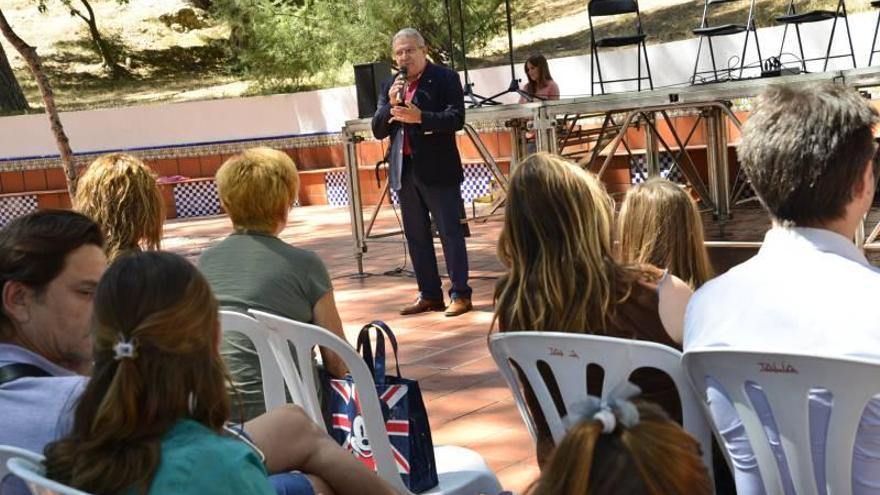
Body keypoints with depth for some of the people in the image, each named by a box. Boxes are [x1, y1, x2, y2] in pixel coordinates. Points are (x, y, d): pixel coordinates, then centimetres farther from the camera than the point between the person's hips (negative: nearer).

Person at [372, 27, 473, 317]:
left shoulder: (445, 78, -2)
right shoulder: (390, 86, 14)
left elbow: (456, 118, -14)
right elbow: (378, 131, 9)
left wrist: (420, 117, -27)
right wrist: (390, 105, -8)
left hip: (438, 170, -6)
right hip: (404, 171, 6)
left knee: (450, 233, -3)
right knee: (416, 237, 10)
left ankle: (460, 294, 3)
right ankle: (429, 295, 18)